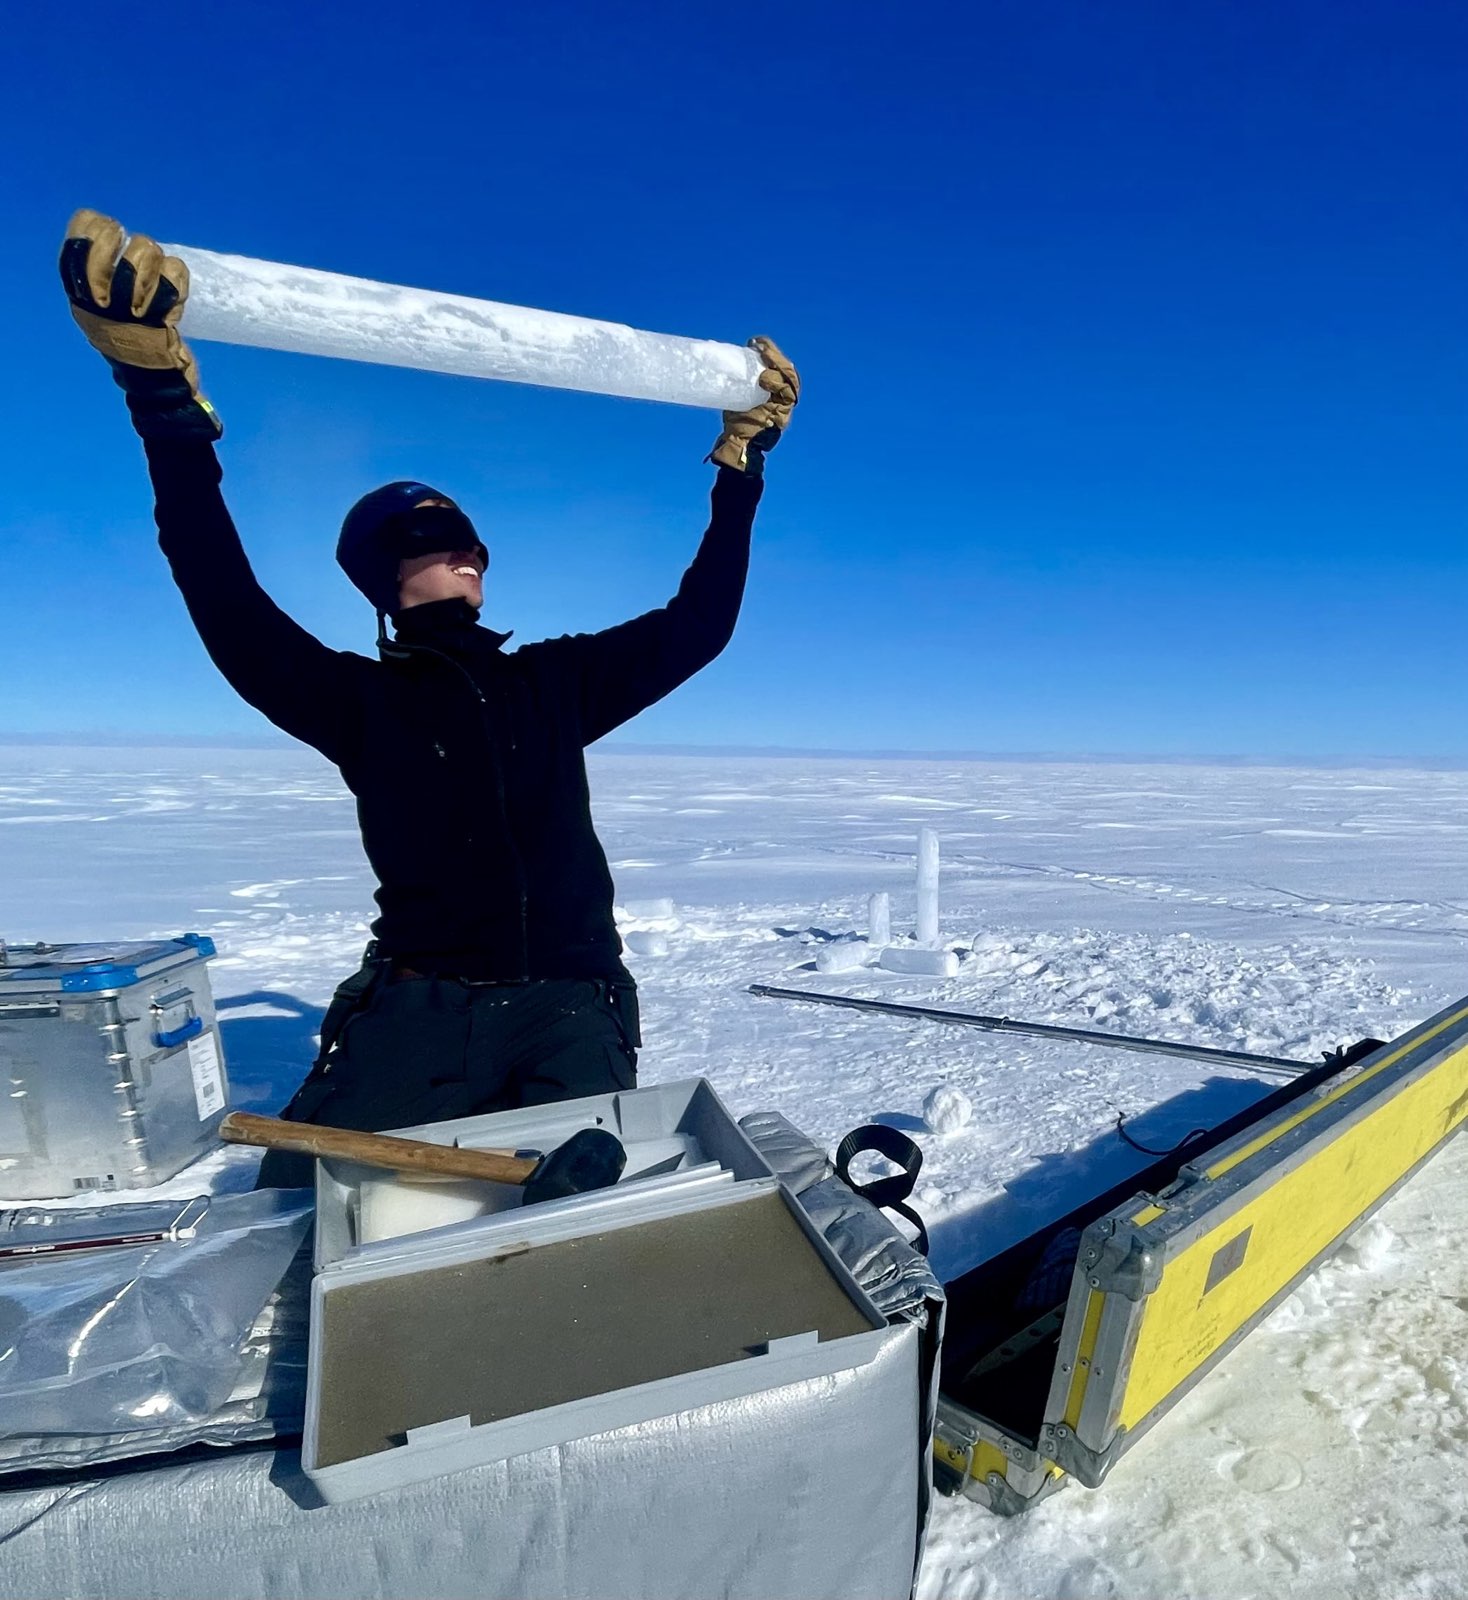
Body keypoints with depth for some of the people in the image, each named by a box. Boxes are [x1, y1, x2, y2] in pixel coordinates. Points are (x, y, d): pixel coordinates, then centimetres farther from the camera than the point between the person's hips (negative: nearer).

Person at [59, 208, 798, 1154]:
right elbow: (231, 611, -8)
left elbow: (699, 623, 14)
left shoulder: (555, 681, 15)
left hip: (571, 1003, 2)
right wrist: (167, 404, -18)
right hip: (422, 1003, -1)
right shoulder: (361, 700, 9)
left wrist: (741, 465, 12)